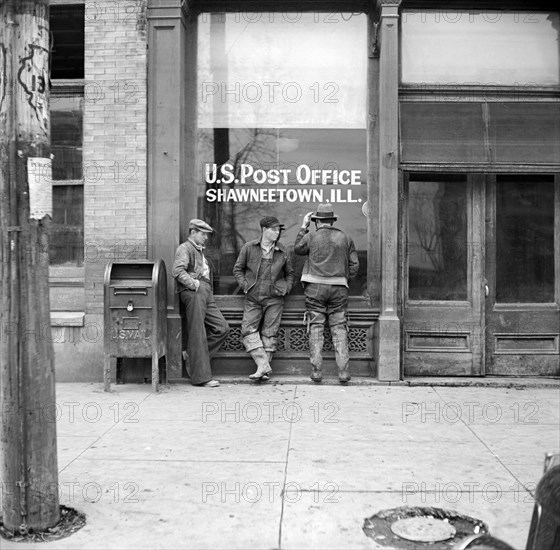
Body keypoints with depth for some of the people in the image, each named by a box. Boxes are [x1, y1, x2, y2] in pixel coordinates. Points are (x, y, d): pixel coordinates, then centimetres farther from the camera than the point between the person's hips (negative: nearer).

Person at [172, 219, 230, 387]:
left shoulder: (200, 251, 28)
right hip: (193, 293, -9)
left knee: (222, 328, 2)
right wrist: (195, 284, -18)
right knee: (198, 334, -7)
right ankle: (201, 376, -4)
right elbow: (178, 271, -17)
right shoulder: (185, 248, -2)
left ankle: (193, 357, 10)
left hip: (206, 294, 9)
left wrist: (207, 289, 16)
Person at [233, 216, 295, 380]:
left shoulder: (282, 251, 7)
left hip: (274, 299, 0)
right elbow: (238, 268, 10)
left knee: (269, 333, 1)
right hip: (252, 298, 0)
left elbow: (290, 273, 19)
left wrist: (286, 288, 4)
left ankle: (264, 370, 5)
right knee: (248, 330, -11)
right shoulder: (249, 247, 3)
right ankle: (263, 365, -11)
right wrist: (244, 285, -3)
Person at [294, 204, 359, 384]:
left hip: (315, 287, -1)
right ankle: (343, 372, 1)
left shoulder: (311, 237, -1)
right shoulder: (345, 238, 7)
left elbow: (298, 249, 18)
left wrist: (303, 227, 22)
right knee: (339, 329, 5)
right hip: (339, 288, 2)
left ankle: (316, 371, 2)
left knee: (316, 329, 4)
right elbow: (354, 264, 6)